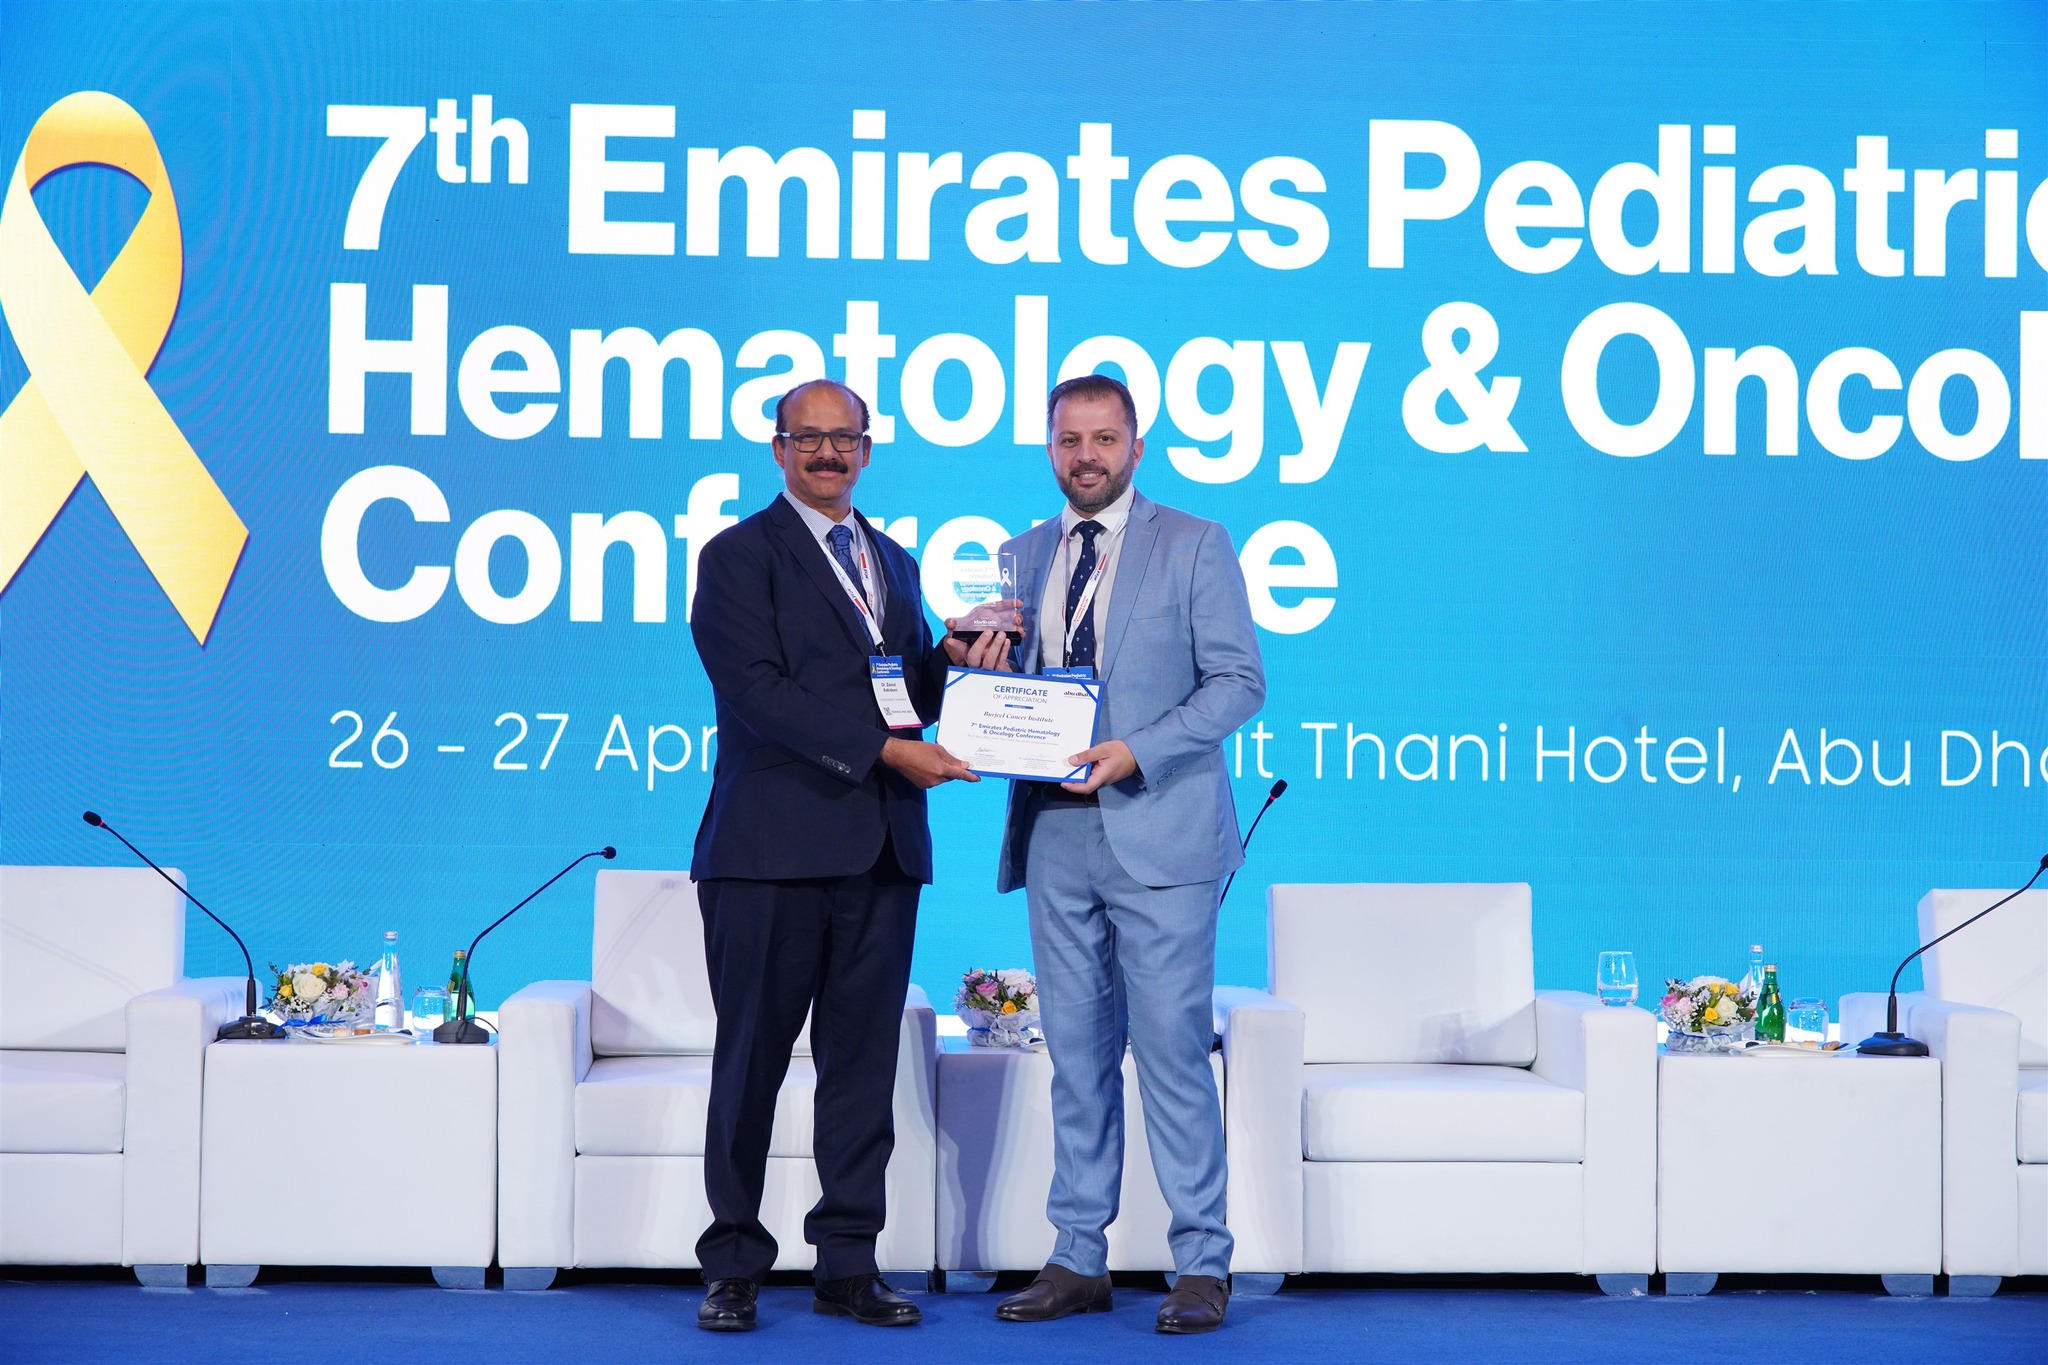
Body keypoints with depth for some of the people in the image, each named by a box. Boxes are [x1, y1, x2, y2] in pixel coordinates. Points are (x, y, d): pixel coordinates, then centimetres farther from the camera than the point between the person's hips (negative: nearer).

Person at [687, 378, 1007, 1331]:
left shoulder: (892, 562, 20)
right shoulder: (740, 555, -1)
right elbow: (759, 692, -12)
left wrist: (961, 662, 0)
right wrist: (884, 750, -17)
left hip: (881, 850, 6)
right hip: (775, 847, -6)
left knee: (863, 1058, 7)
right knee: (752, 1058, 0)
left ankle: (848, 1265, 14)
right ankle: (734, 1266, 10)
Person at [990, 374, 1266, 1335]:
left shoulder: (1194, 545, 1)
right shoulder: (1024, 557, 16)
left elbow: (1238, 680, -5)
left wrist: (1136, 752, -16)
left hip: (1157, 835, -5)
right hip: (1054, 836, 5)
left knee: (1172, 1050, -6)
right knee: (1076, 1054, 8)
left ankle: (1202, 1265, 2)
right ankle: (1078, 1261, 15)